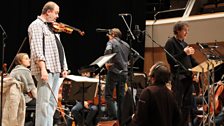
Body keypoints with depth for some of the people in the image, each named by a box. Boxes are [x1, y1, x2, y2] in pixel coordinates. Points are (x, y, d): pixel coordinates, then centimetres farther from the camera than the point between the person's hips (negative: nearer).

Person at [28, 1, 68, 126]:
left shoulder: (51, 27, 23)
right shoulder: (37, 25, -6)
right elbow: (36, 49, -17)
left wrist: (64, 67, 15)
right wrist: (43, 68, -25)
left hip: (55, 69, 9)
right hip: (45, 70, -9)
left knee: (52, 102, 9)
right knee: (44, 103, -11)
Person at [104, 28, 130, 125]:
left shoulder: (111, 42, -3)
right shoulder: (126, 45, 17)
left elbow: (108, 50, -24)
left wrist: (106, 62, -14)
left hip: (114, 72, -6)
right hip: (124, 73, 6)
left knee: (108, 95, -2)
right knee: (120, 96, 10)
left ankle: (112, 117, -12)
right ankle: (121, 119, 10)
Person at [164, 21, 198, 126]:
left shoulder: (185, 44, 19)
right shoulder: (171, 42, -3)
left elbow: (191, 61, 20)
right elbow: (170, 60, -14)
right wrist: (184, 53, -20)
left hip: (187, 76, 7)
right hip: (178, 76, -7)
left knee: (187, 103, 6)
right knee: (177, 103, -8)